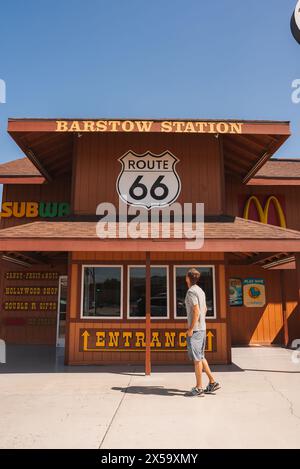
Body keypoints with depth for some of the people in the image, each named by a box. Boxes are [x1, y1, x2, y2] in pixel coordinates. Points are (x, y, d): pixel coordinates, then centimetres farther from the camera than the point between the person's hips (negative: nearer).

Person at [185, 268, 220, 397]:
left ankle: (199, 388, 5)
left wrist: (191, 328, -18)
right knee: (200, 357, 17)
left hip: (195, 329, -9)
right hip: (202, 328, 9)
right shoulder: (200, 291, 13)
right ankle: (212, 382, 19)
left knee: (196, 358, -2)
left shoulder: (191, 291, -14)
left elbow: (196, 311, -21)